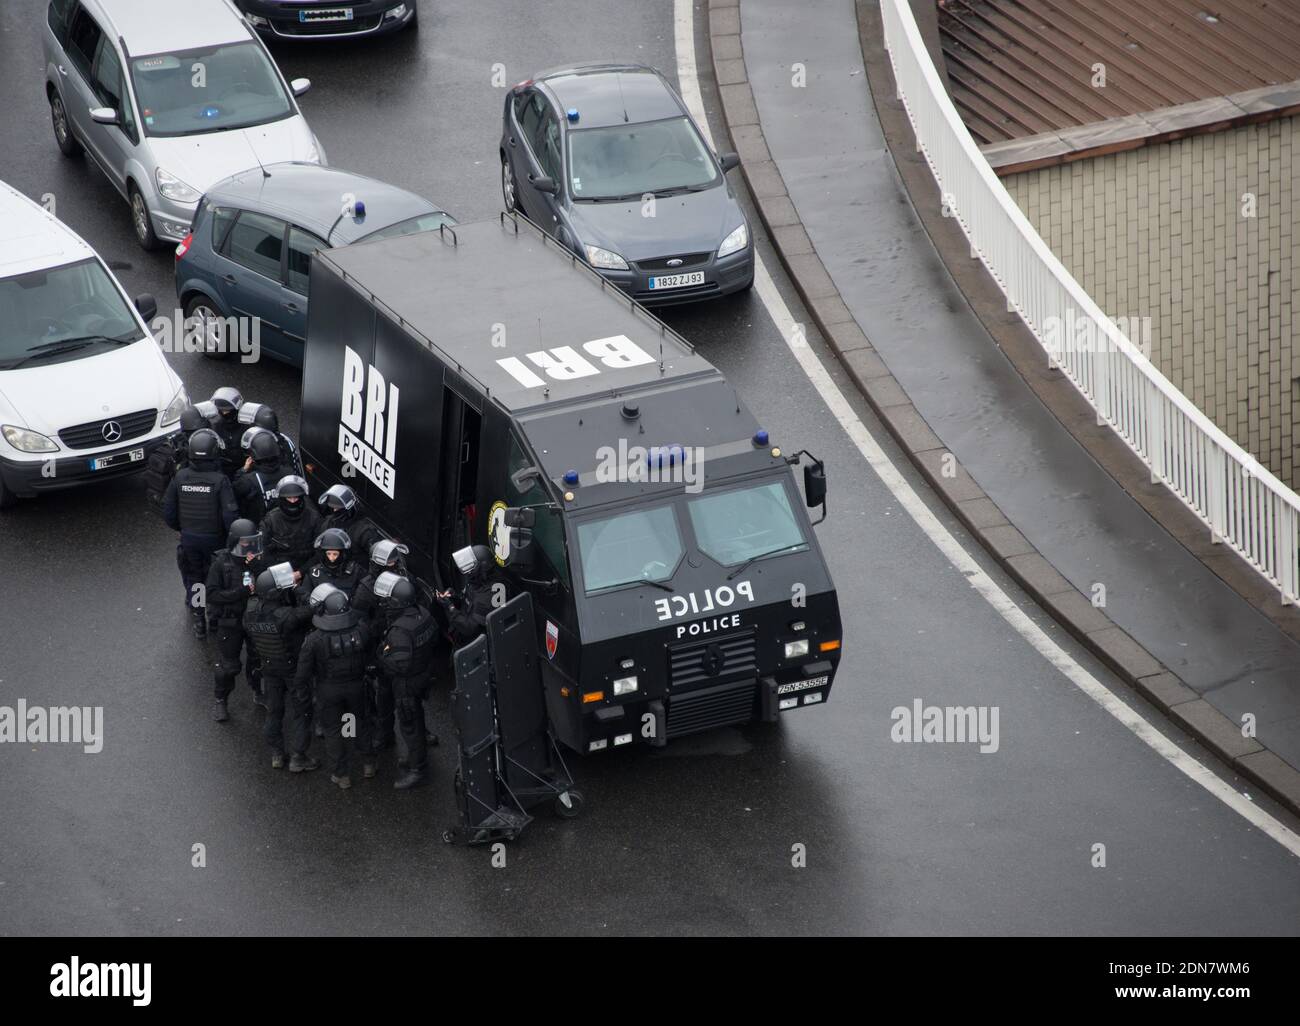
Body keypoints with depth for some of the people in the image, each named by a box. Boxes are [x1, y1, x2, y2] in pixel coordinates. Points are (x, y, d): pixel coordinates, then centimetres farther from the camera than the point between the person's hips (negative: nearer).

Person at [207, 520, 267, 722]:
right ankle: (220, 701, 24)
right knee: (228, 665, 3)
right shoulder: (222, 563, -14)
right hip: (230, 622, -3)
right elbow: (212, 594, -17)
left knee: (259, 659, 17)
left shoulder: (260, 560, -6)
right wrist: (241, 592, -25)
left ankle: (259, 694, 41)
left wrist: (257, 567, -27)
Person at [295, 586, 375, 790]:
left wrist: (299, 686, 4)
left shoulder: (314, 640, -27)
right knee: (360, 722, 26)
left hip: (329, 690, -3)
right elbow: (369, 655, -3)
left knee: (333, 730, 16)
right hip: (356, 685, 3)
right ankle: (367, 765, 40)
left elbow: (303, 671, -16)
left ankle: (340, 775, 26)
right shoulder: (361, 629, -20)